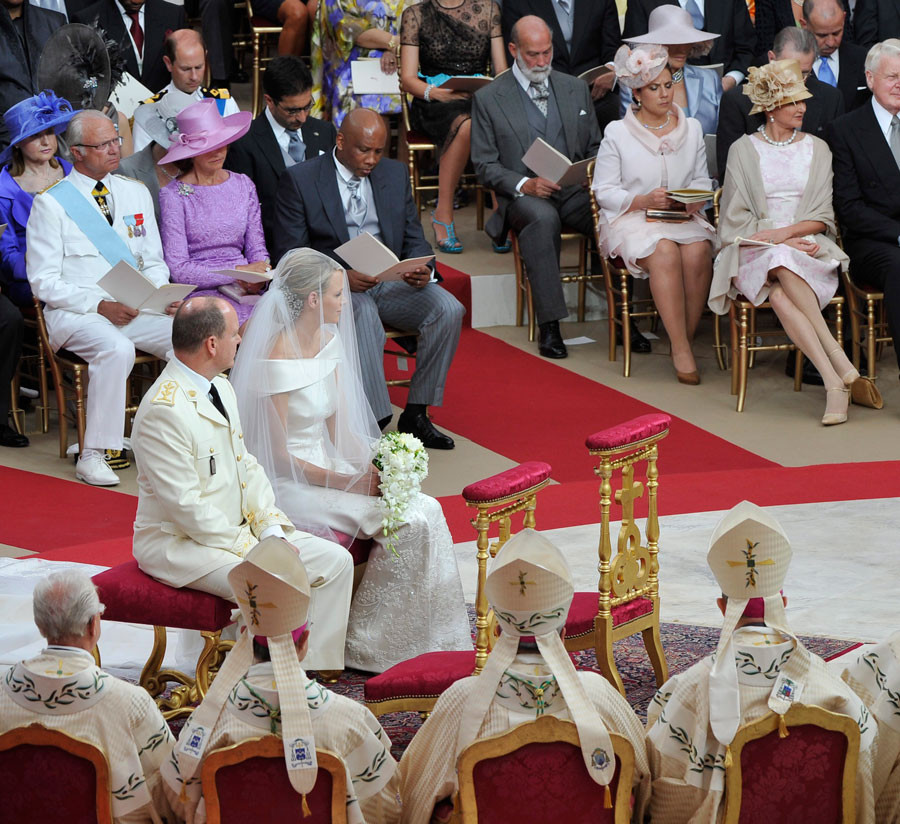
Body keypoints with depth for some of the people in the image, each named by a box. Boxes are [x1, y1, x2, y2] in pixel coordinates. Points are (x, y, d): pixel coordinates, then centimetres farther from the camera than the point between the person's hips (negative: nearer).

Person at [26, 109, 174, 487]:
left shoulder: (136, 193, 15)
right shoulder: (51, 204, -1)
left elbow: (153, 262, 17)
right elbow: (43, 282, -5)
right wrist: (100, 306, -18)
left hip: (136, 310, 5)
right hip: (74, 313, -5)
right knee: (117, 349, -37)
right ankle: (93, 455, -29)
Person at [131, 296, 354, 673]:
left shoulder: (221, 388, 8)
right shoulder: (164, 409, -23)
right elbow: (186, 506, -23)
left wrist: (270, 528, -2)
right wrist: (251, 546, -19)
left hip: (237, 530, 10)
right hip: (179, 544, -9)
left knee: (335, 561, -1)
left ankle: (320, 673, 3)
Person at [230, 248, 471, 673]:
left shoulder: (328, 340, 7)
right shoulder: (277, 361, -19)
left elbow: (338, 426, 11)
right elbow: (278, 456, -16)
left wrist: (375, 465, -7)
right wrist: (350, 482, -18)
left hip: (328, 467, 8)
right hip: (290, 484, -8)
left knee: (426, 509, -13)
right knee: (405, 523, -21)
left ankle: (436, 637, -8)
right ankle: (365, 645, -8)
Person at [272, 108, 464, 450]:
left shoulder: (395, 174, 13)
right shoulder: (299, 180, -2)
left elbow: (414, 239, 15)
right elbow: (290, 254, -7)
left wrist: (422, 268, -11)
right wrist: (341, 276, -23)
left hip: (391, 280, 5)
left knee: (448, 309, -22)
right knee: (364, 313, -38)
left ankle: (415, 414, -15)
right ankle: (376, 421, -38)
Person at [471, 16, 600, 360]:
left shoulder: (576, 89, 16)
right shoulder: (488, 98, 5)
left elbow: (595, 146, 21)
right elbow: (485, 165, 2)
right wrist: (524, 185, -16)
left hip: (574, 190, 3)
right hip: (524, 198, -3)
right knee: (542, 218, -39)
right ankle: (548, 325, -38)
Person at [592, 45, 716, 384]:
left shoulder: (691, 128, 15)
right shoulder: (617, 133, 3)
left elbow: (702, 180, 15)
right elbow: (604, 190, 0)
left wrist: (695, 200, -8)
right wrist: (643, 200, -16)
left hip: (683, 217, 3)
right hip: (631, 219, -3)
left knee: (698, 251, -32)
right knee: (665, 252, -35)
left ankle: (686, 340, -20)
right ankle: (680, 348, -32)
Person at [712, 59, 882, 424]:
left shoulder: (817, 149, 16)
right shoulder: (744, 150, 11)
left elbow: (823, 217, 10)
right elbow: (736, 218, 5)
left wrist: (786, 232, -10)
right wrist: (784, 242, -9)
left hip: (806, 247, 0)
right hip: (755, 253, 0)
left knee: (780, 294, -37)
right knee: (780, 294, -37)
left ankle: (835, 382, -44)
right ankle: (840, 369, -44)